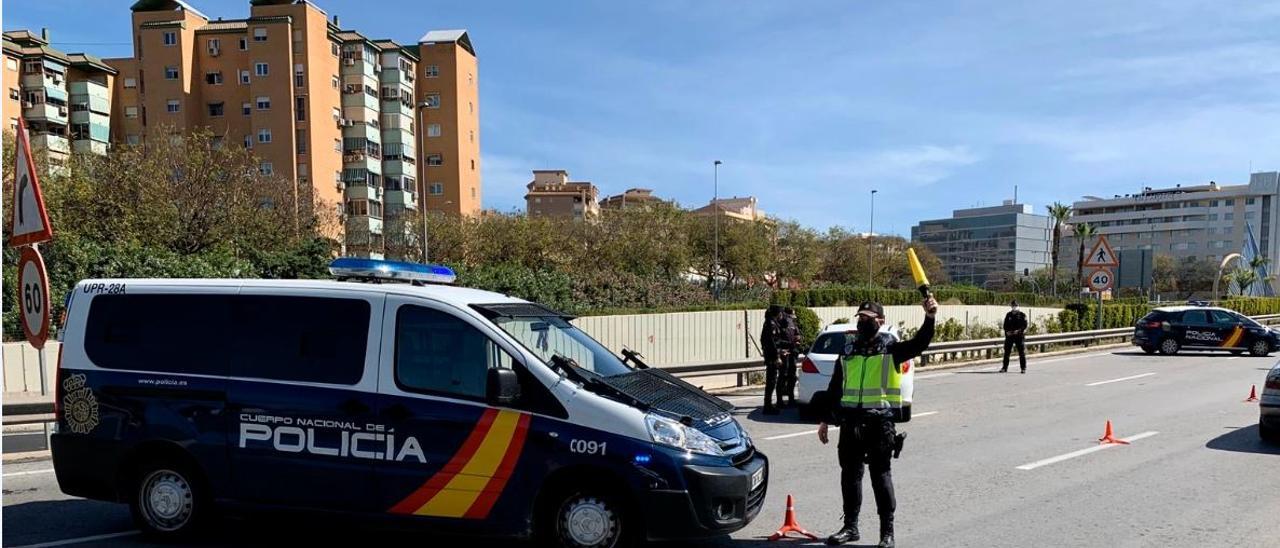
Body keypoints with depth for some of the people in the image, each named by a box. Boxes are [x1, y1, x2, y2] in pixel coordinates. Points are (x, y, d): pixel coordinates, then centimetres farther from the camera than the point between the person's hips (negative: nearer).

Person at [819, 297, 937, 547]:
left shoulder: (890, 348, 0)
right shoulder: (848, 350, 11)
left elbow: (919, 344, -19)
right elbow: (834, 387, 14)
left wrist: (929, 317, -34)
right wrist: (825, 419, 12)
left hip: (879, 421, -4)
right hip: (850, 421, 4)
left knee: (880, 475, 2)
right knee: (850, 474, 11)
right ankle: (850, 526, 23)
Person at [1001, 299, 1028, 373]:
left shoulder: (1022, 315, 1)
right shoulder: (1008, 315, 11)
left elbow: (1025, 325, -6)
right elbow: (1005, 325, 11)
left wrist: (1018, 331, -18)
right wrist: (1007, 332, -6)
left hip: (1019, 336, -3)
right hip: (1009, 336, 3)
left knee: (1021, 352, -1)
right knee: (1006, 352, 3)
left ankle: (1023, 368, 6)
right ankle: (1005, 368, 9)